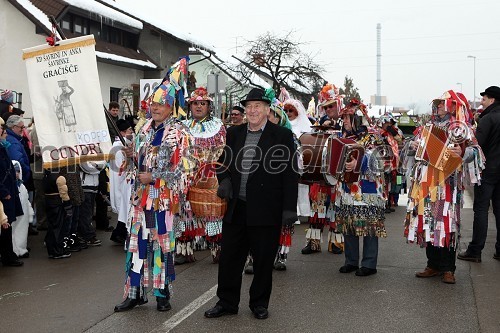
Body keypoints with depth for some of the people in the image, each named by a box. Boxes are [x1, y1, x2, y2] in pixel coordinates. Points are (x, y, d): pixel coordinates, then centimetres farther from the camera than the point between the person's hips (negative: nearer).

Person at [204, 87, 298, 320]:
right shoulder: (233, 133, 11)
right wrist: (225, 180, -2)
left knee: (263, 260, 8)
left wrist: (290, 208, -11)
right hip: (236, 208, 4)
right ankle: (227, 302, 25)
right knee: (229, 257, 10)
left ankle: (259, 303, 25)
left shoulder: (282, 136, -3)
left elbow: (290, 174, -5)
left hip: (266, 211, -4)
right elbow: (224, 163, 20)